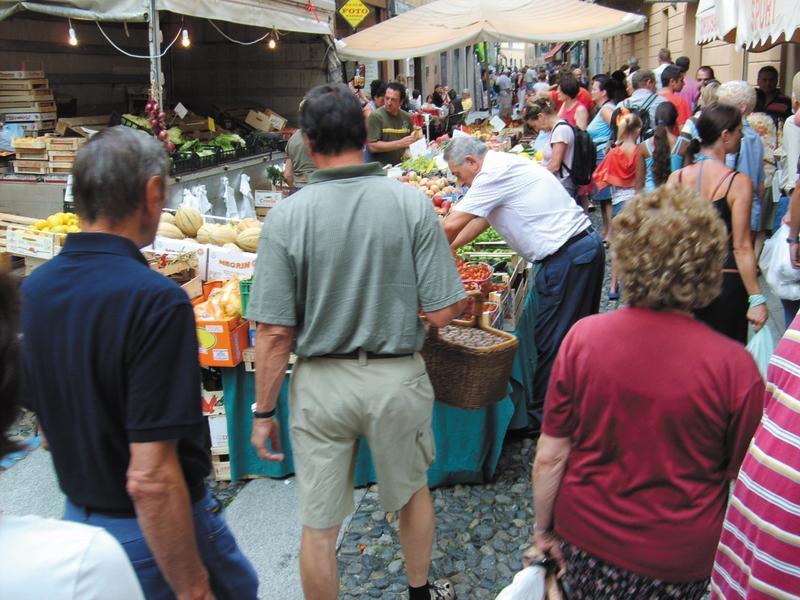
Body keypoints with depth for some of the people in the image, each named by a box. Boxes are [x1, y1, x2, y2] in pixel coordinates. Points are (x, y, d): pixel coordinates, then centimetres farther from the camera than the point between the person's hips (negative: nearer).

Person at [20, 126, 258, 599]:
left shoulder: (34, 289, -3)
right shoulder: (154, 300, -28)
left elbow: (47, 422, 9)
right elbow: (151, 478, -29)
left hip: (78, 519, 7)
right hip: (152, 529, -7)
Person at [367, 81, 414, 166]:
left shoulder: (406, 117, 11)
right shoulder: (375, 116, -5)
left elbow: (412, 140, 27)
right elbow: (372, 147, -13)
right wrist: (400, 143, -14)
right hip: (382, 168, -5)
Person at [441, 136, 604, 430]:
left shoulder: (494, 174, -14)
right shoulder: (505, 166, 18)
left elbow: (452, 224, -15)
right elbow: (480, 221, 25)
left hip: (567, 259, -10)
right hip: (586, 247, 10)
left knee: (551, 343, -2)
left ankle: (541, 419, 9)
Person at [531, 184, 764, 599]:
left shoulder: (583, 337, -17)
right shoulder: (735, 367, -21)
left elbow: (550, 456, -10)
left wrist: (543, 527, 6)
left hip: (585, 536, 1)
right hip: (679, 561, 0)